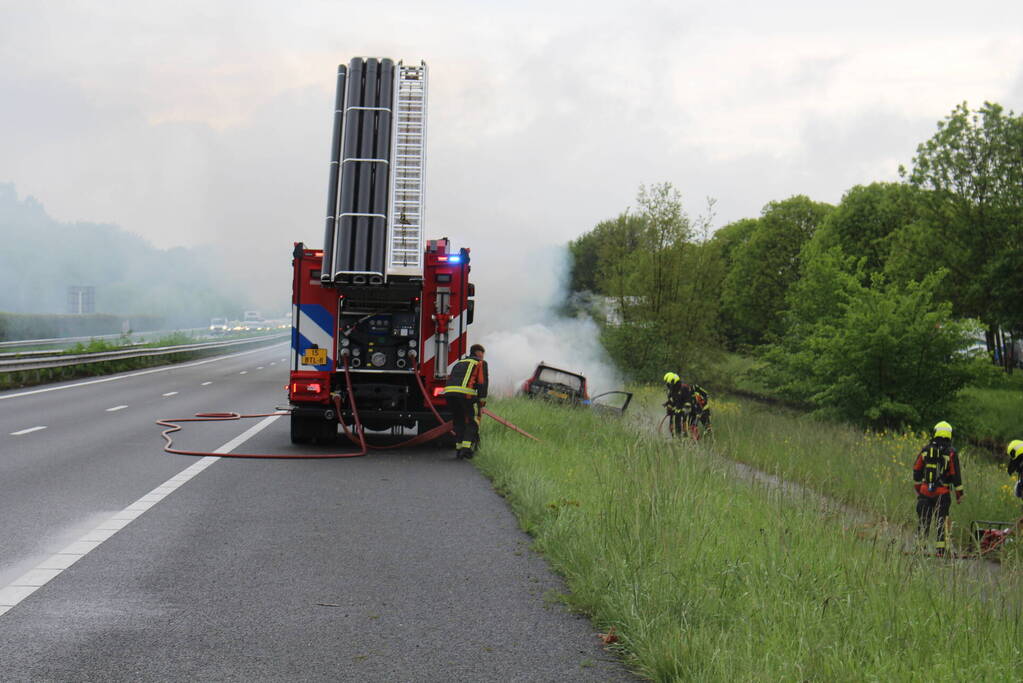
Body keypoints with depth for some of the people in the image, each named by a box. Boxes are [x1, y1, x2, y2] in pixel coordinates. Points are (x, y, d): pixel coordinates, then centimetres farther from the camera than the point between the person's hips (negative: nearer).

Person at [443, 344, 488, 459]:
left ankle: (459, 449, 18)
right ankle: (467, 448, -4)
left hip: (449, 392, 6)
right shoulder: (481, 363, 14)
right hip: (466, 393, -6)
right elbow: (483, 383, 4)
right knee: (473, 422, 8)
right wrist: (482, 402, 9)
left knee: (459, 421, 20)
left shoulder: (459, 364, 34)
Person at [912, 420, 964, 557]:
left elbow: (917, 470, 8)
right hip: (943, 493, -2)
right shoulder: (951, 453, -6)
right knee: (942, 522, 4)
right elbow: (956, 475, -4)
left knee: (923, 520, 10)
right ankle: (941, 550, 2)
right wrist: (959, 493, 4)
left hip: (925, 491, 2)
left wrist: (917, 487, 19)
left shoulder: (925, 450, 3)